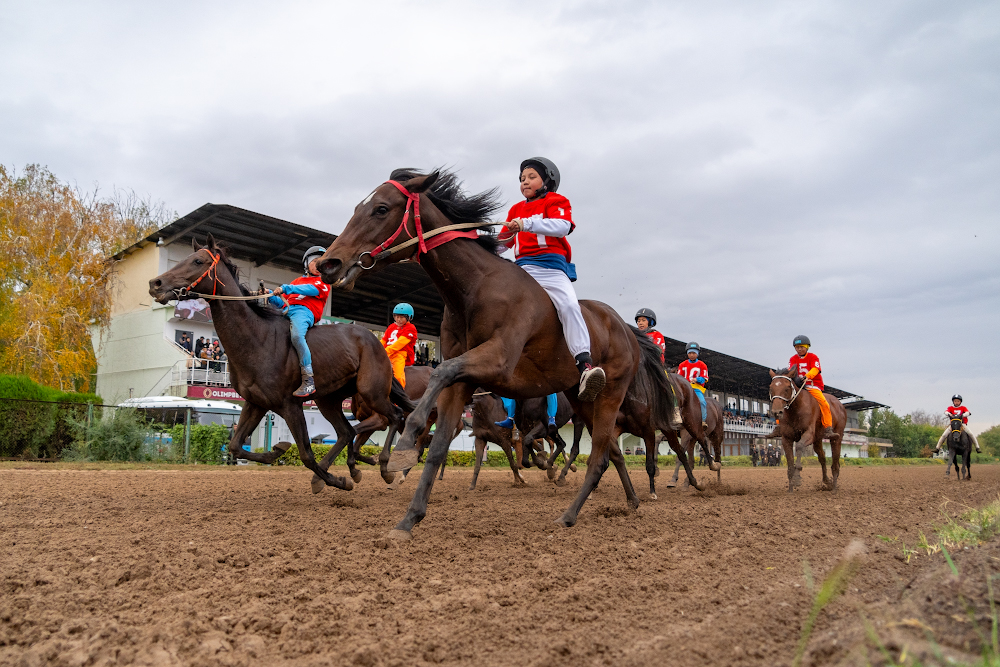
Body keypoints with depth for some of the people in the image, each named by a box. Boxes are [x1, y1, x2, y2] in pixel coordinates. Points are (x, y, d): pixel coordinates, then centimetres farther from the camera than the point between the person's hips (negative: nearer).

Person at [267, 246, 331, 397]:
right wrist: (271, 296, 6)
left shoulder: (323, 283, 15)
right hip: (286, 311, 7)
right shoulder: (296, 282, 32)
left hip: (303, 312, -7)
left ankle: (309, 381, -37)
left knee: (297, 336, -36)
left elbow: (310, 289, -7)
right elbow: (282, 302, 27)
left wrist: (285, 288, -16)